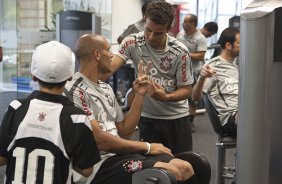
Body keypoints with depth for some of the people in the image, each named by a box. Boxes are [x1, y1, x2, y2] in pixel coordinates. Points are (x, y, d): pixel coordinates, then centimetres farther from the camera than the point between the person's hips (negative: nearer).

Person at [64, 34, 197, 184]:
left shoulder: (106, 88, 16)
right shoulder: (74, 91, -12)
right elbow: (98, 140, -17)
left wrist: (139, 95, 7)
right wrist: (146, 147, -10)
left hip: (118, 154, 8)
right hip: (98, 165, -8)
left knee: (184, 168, -7)